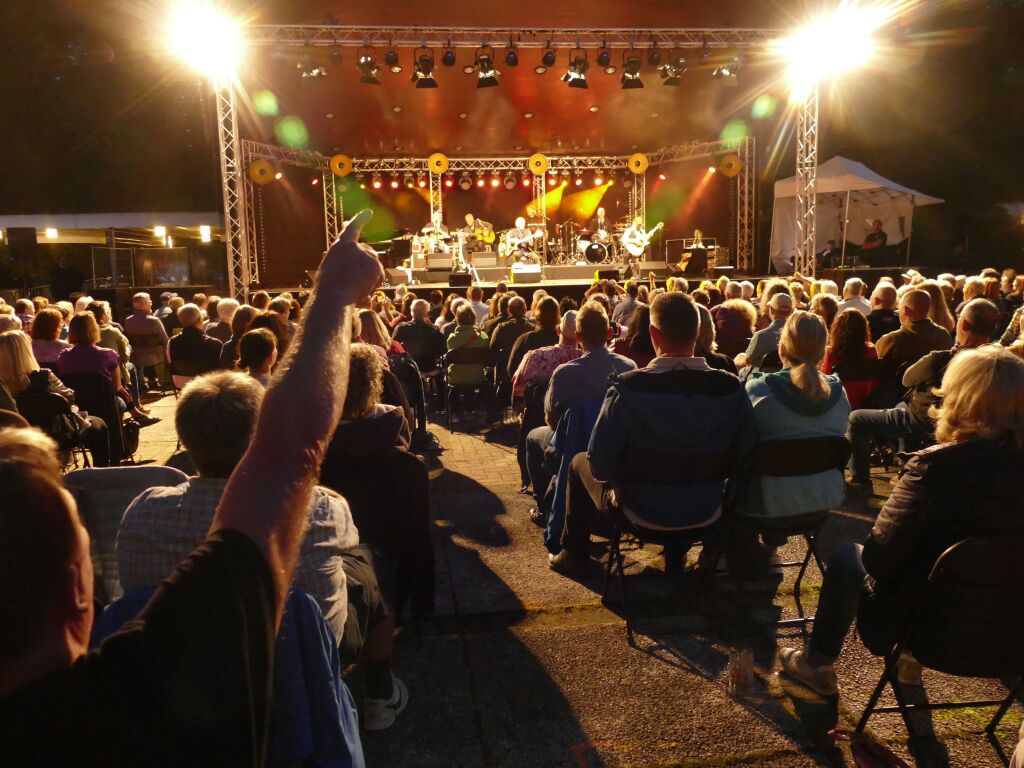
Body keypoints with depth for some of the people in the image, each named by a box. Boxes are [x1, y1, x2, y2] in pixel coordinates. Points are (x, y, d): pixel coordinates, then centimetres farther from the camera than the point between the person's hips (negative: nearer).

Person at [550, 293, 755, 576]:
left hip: (641, 514, -3)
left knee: (579, 464, 25)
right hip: (707, 515, 3)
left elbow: (600, 466, -21)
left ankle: (574, 556, 40)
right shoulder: (731, 388, -18)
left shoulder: (627, 389, -26)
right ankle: (676, 557, 52)